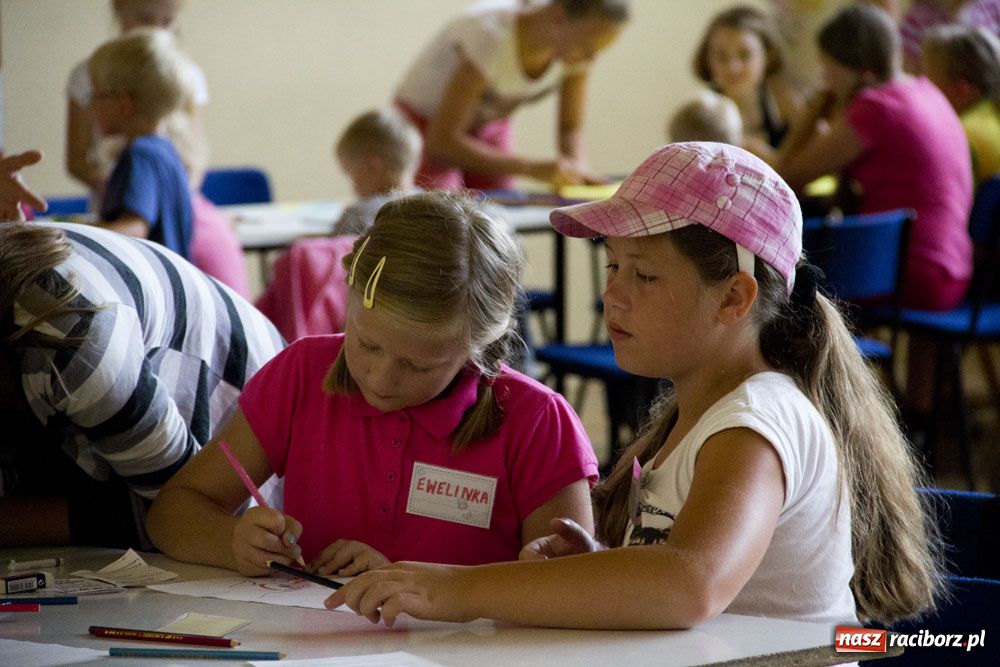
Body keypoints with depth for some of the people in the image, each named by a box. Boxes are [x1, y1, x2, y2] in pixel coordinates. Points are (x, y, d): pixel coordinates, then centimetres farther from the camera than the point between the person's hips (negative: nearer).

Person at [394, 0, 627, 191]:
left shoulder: (581, 41, -18)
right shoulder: (490, 34, -36)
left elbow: (571, 129, -5)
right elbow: (441, 142, -36)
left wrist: (577, 166, -28)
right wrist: (533, 168, -42)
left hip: (490, 126, 6)